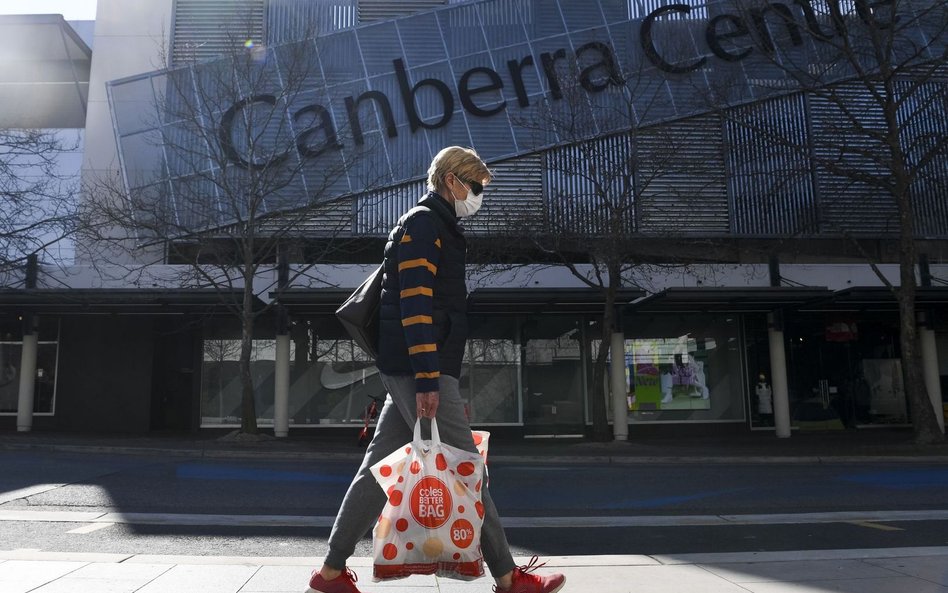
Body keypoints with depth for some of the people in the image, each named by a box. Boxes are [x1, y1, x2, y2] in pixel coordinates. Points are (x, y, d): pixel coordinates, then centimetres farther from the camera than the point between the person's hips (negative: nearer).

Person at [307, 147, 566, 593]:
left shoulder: (437, 229, 23)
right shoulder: (423, 224, -9)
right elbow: (415, 305, -20)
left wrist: (441, 379, 25)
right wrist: (427, 380, -25)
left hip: (406, 372, 10)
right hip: (418, 371, -10)